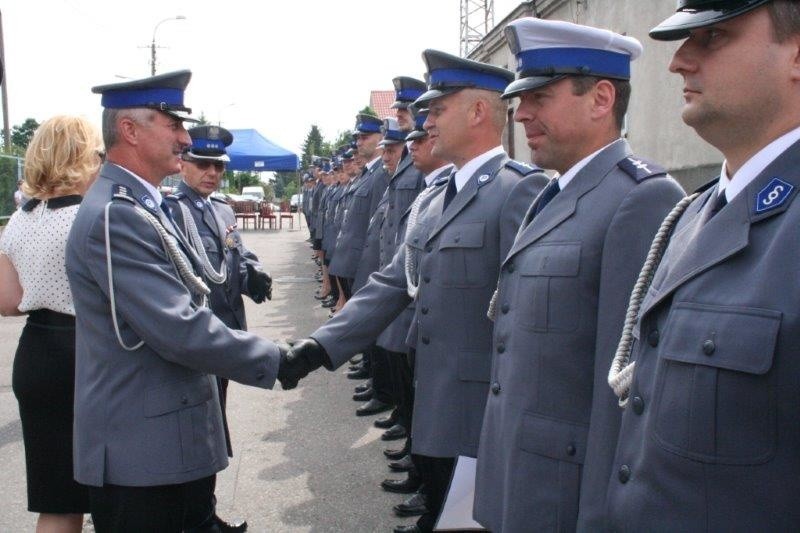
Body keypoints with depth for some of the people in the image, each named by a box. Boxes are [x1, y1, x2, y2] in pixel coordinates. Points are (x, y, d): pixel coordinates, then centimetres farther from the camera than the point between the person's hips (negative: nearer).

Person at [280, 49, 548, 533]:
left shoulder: (520, 190, -15)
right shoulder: (434, 197, 12)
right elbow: (393, 284, 9)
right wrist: (322, 346, 1)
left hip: (484, 410, -8)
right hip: (434, 403, 8)